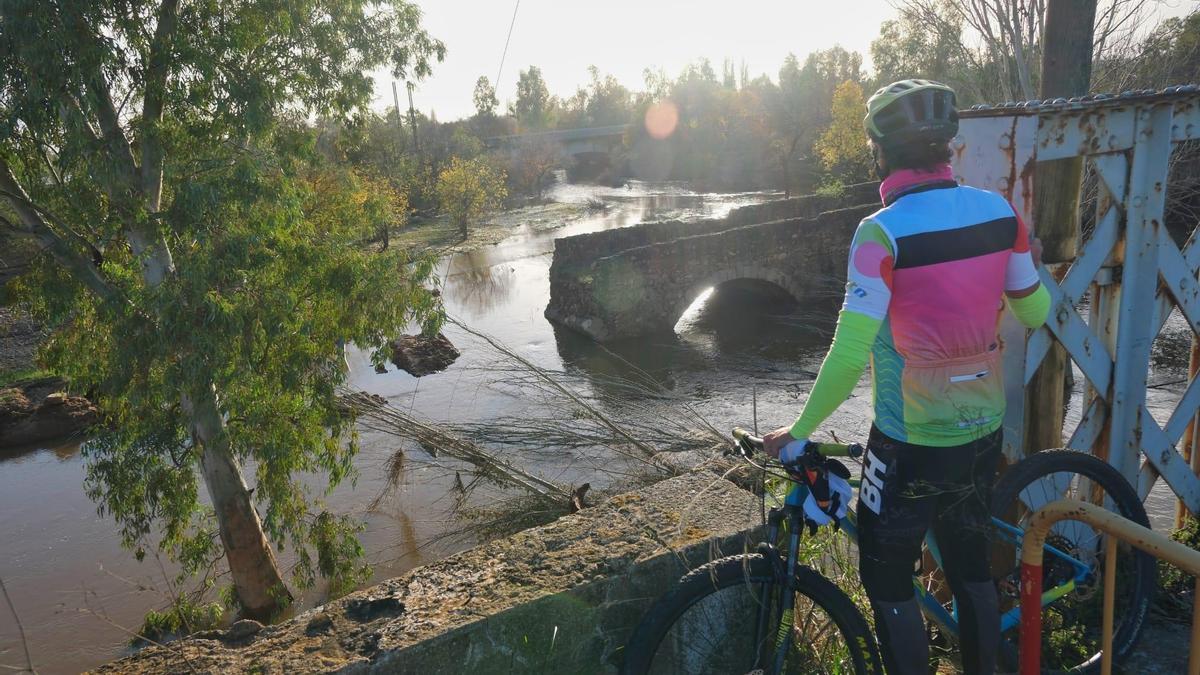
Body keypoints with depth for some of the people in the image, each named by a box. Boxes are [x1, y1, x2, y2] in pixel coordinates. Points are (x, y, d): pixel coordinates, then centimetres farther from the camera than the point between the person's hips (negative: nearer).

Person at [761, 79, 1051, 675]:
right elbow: (1035, 312, 7)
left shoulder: (882, 232, -22)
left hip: (910, 445, -6)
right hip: (983, 432, 6)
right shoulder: (999, 212, -5)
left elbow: (849, 354, -25)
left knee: (888, 583, 12)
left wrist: (798, 432, -13)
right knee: (970, 565, 24)